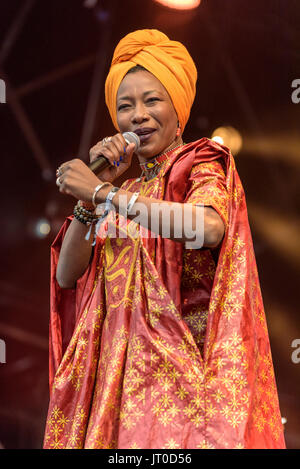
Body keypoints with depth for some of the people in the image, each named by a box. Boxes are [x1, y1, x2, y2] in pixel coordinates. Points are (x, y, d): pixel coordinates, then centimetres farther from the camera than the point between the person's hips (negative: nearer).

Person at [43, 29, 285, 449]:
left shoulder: (201, 165, 2)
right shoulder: (123, 192, 17)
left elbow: (209, 227, -23)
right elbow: (66, 274, 8)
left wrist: (102, 193, -16)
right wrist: (95, 188, -1)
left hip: (181, 362, -5)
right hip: (119, 365, 5)